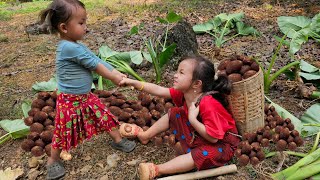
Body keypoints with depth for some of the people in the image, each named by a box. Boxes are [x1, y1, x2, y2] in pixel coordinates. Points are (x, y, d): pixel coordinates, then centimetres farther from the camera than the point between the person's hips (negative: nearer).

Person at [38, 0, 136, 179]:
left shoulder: (78, 46, 3)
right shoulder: (68, 47, -27)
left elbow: (98, 61, 0)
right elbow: (95, 66, -23)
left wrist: (117, 73, -10)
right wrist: (115, 78, -13)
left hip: (86, 96, 8)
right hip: (70, 101, -8)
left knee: (106, 116, 14)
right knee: (63, 132, 10)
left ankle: (118, 140, 34)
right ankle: (53, 161, 32)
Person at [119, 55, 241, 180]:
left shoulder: (208, 104, -36)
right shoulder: (184, 92, -12)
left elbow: (213, 137, -34)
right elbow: (159, 90, -10)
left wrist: (192, 119, -36)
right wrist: (133, 83, -13)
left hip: (221, 142, -7)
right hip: (199, 132, 8)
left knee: (203, 154, -37)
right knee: (174, 113, 6)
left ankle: (156, 170, -31)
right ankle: (145, 135, 12)